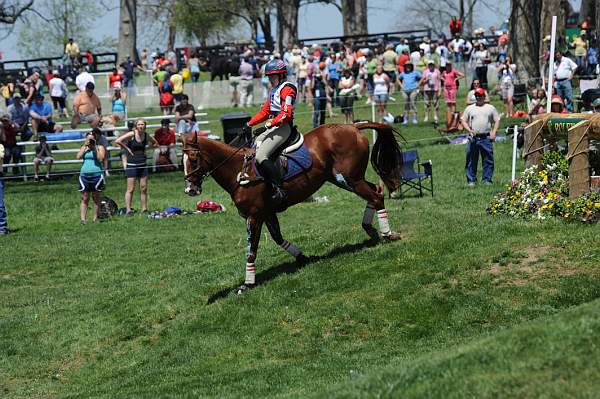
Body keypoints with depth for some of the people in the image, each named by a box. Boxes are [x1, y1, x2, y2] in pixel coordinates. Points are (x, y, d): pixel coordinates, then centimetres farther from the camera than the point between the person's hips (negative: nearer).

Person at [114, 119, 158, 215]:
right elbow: (117, 141, -17)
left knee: (144, 188, 7)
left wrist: (146, 149, 9)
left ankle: (144, 209, 13)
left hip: (143, 164, 5)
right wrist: (127, 148, -11)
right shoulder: (131, 135, -10)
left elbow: (155, 143, 24)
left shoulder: (146, 136, 4)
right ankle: (128, 210, -2)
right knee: (130, 189, -5)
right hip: (132, 165, -5)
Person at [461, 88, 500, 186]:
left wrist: (494, 132, -3)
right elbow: (464, 121, 12)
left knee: (488, 160, 1)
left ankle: (487, 179, 8)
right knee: (471, 160, 0)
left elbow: (497, 120, 11)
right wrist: (469, 130, -4)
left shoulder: (490, 108, 12)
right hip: (473, 137, 0)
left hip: (486, 137, 0)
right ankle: (471, 180, 6)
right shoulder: (469, 108, 13)